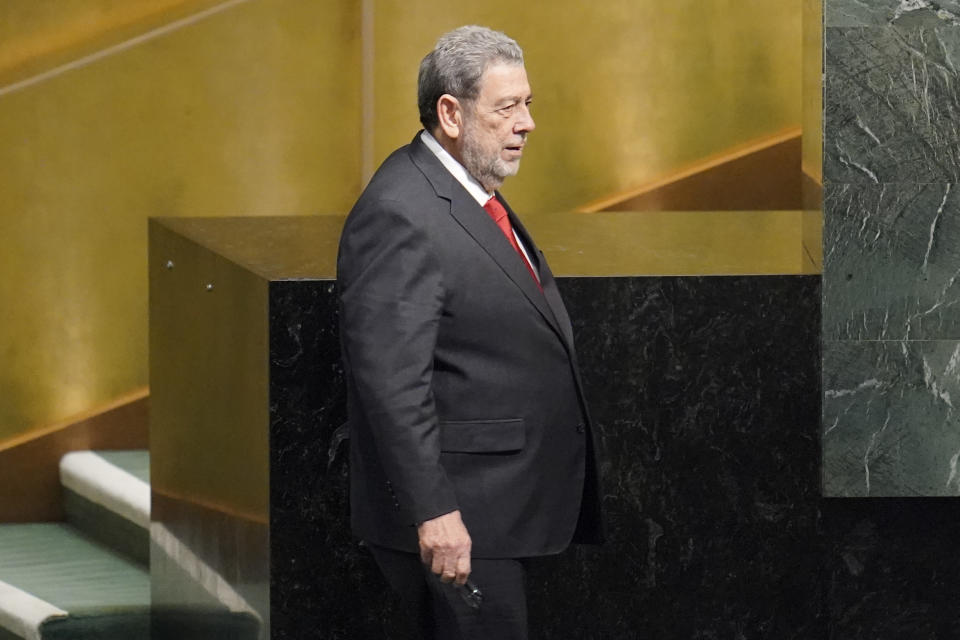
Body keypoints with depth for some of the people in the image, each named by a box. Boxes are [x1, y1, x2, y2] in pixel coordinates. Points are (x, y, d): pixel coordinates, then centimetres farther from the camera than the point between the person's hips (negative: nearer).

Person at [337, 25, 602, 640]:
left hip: (507, 506, 10)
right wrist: (433, 512, -26)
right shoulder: (399, 216, -19)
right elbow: (391, 380, -24)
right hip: (457, 518, -10)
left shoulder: (474, 195, 14)